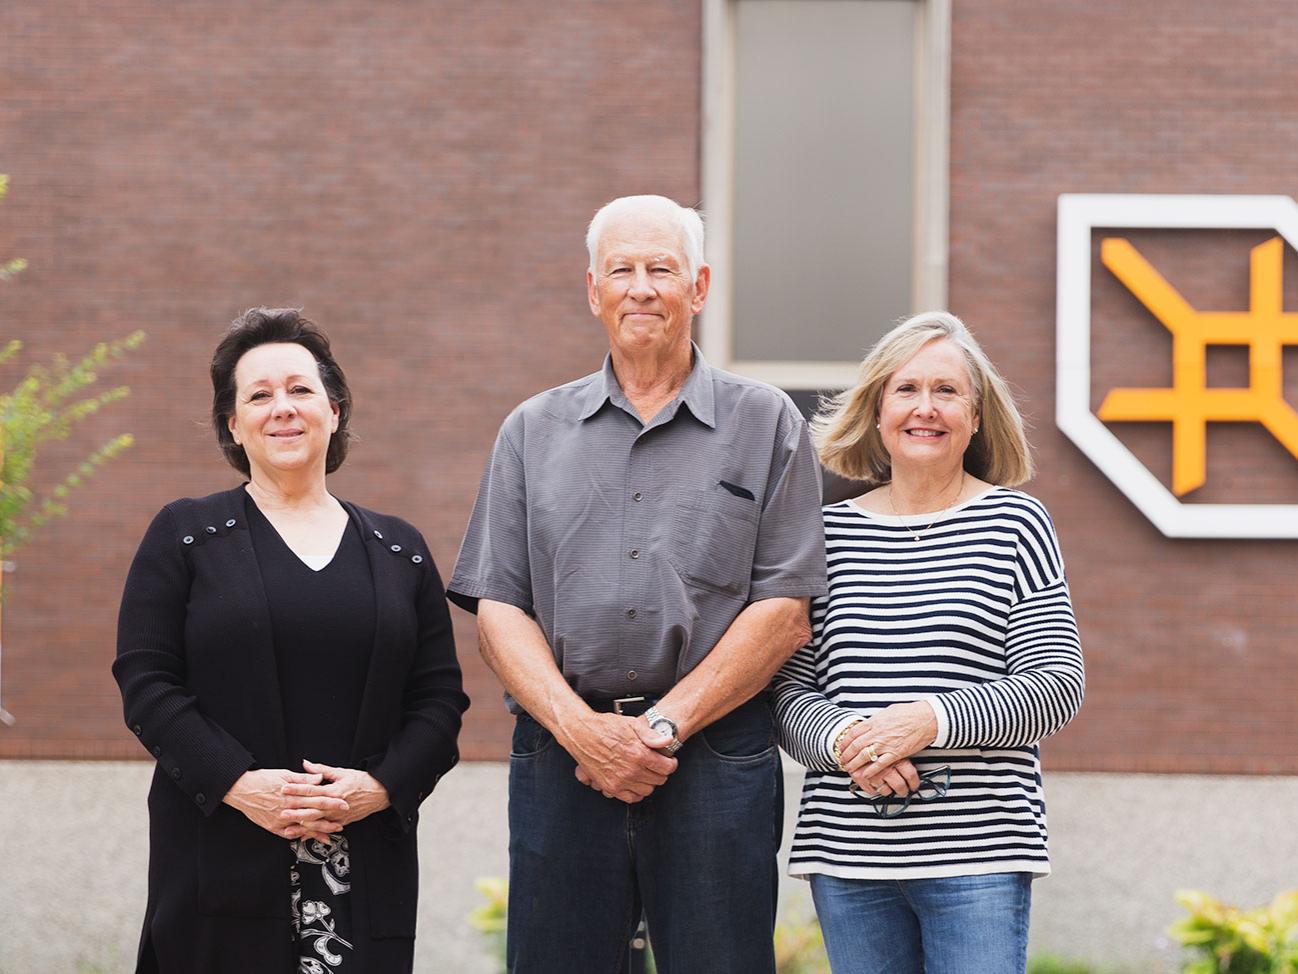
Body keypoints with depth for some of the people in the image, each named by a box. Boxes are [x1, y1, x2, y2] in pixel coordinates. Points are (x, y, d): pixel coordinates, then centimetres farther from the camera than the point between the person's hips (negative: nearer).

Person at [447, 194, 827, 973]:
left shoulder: (766, 425, 8)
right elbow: (499, 609, 7)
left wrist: (666, 724, -10)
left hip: (716, 757, -2)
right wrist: (581, 729, -9)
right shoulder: (534, 432, 14)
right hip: (560, 756, 2)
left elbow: (784, 612, 0)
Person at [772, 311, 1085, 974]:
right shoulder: (831, 533, 10)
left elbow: (1056, 684, -3)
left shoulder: (1015, 523, 4)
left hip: (976, 855, -2)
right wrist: (842, 740, -14)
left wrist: (931, 720, -16)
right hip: (846, 853, 2)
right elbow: (789, 688, 8)